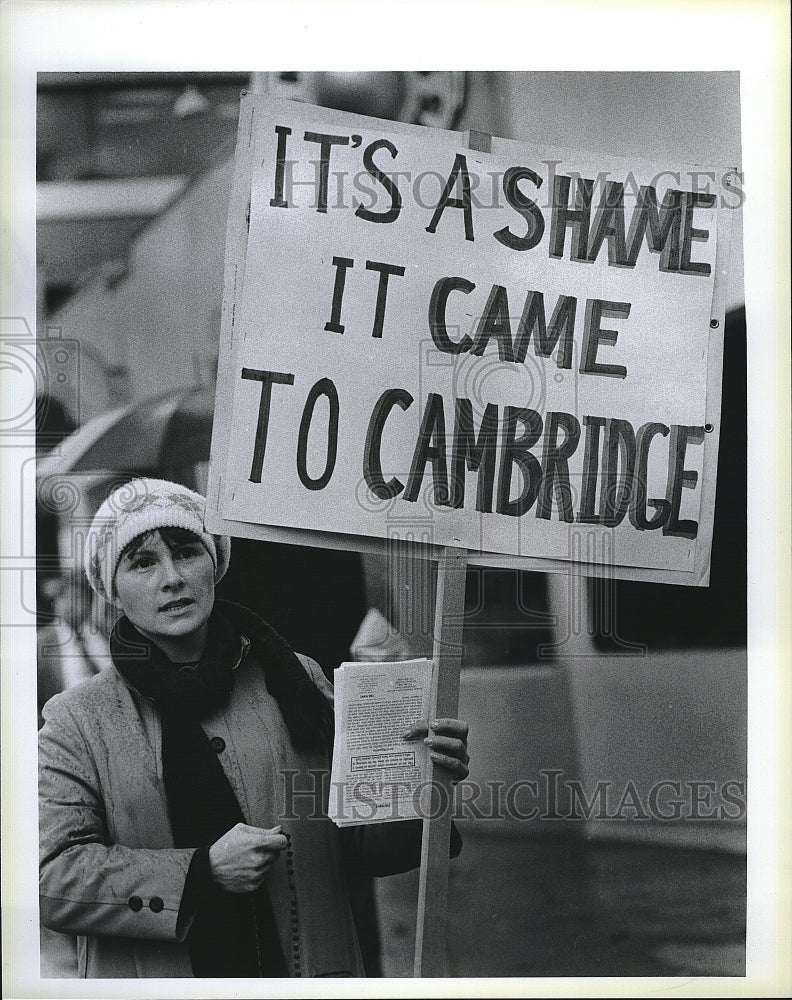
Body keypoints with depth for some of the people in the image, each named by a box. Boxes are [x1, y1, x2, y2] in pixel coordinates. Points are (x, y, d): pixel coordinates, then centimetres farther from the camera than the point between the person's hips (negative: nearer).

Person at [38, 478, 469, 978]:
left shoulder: (295, 681, 6)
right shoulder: (77, 721, 0)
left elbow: (356, 839, 8)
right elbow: (51, 877, -8)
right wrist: (204, 871, -15)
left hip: (308, 971, 2)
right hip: (151, 976, -1)